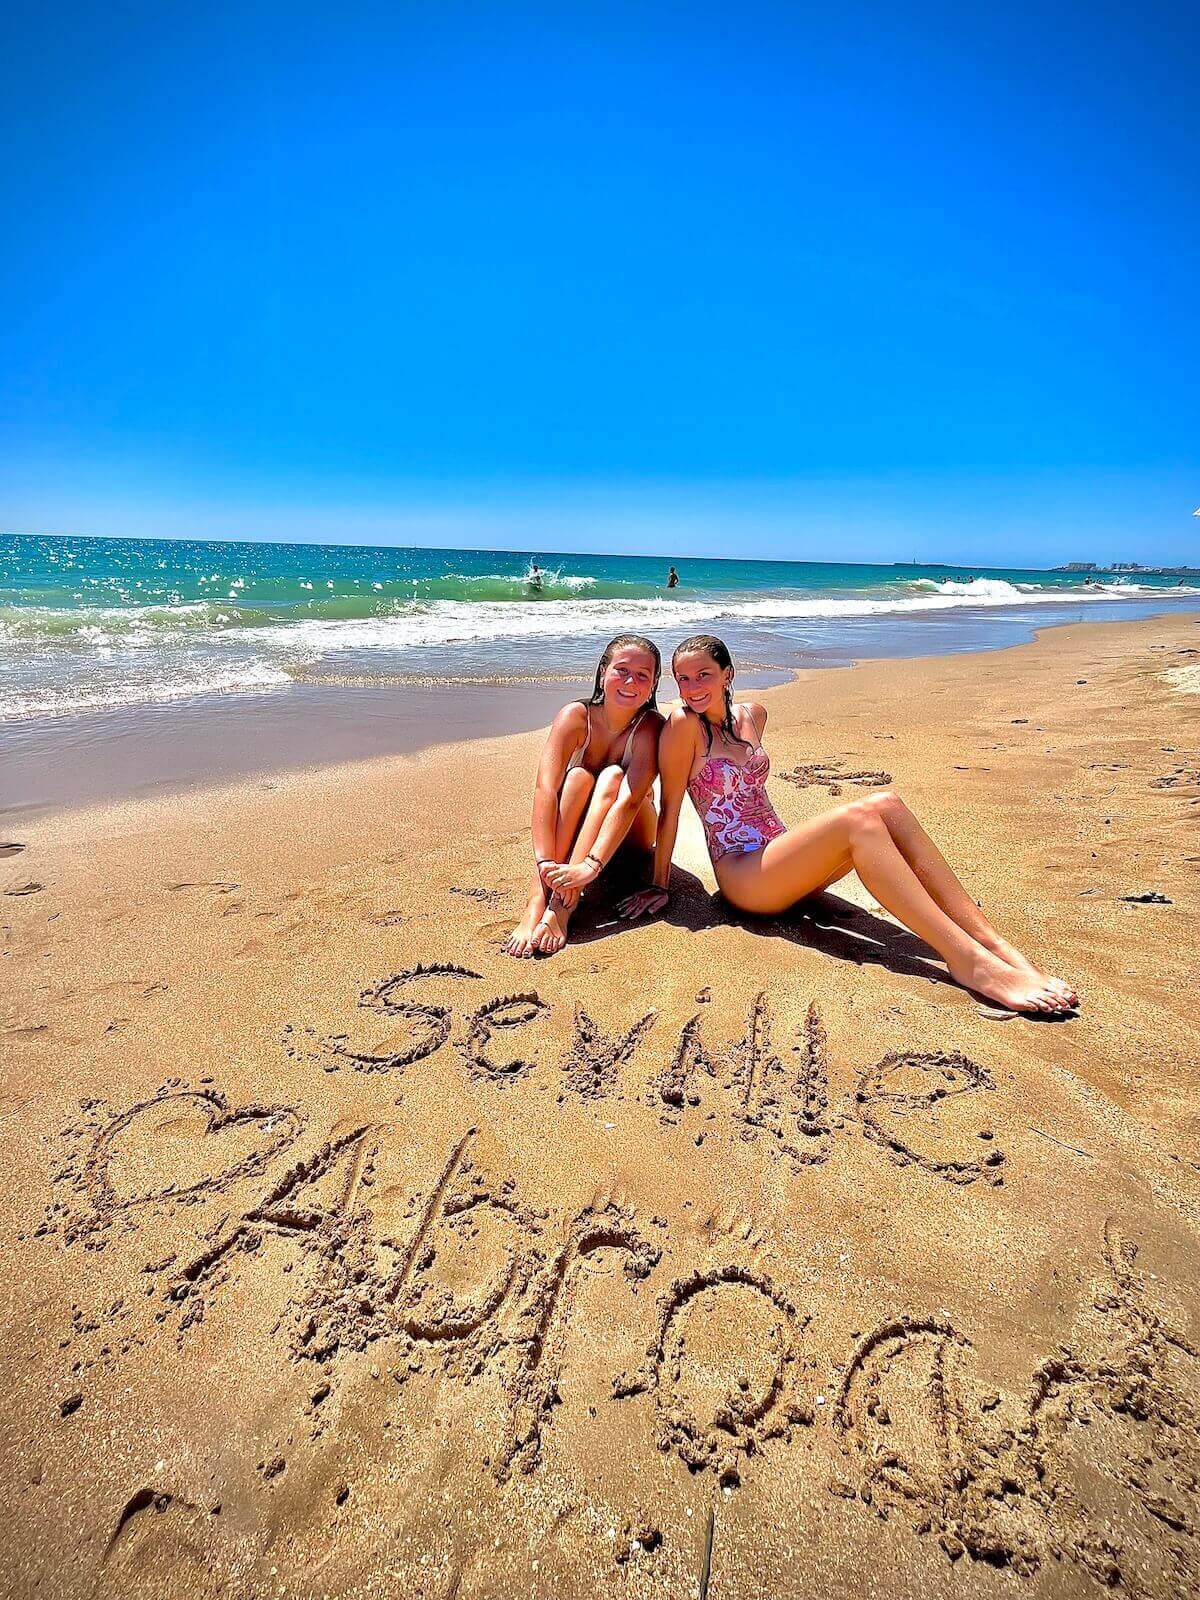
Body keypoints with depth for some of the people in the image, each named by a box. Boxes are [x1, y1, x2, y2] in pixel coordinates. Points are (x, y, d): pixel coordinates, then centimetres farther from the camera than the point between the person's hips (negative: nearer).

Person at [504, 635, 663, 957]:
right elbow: (545, 788, -31)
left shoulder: (651, 727, -21)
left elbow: (630, 799, -34)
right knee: (579, 776, -29)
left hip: (628, 838, 0)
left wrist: (590, 866, -47)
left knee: (612, 776, -29)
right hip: (573, 833, 1)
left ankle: (562, 908, -43)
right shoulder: (576, 716, -19)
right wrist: (546, 863, -45)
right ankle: (537, 901, -41)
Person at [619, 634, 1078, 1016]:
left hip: (780, 855, 7)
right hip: (741, 874, -7)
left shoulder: (752, 715, 13)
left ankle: (990, 940, -21)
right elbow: (670, 808, -8)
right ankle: (970, 963, -35)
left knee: (884, 803, -18)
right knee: (857, 819, -29)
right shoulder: (684, 725, -8)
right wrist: (660, 886, -5)